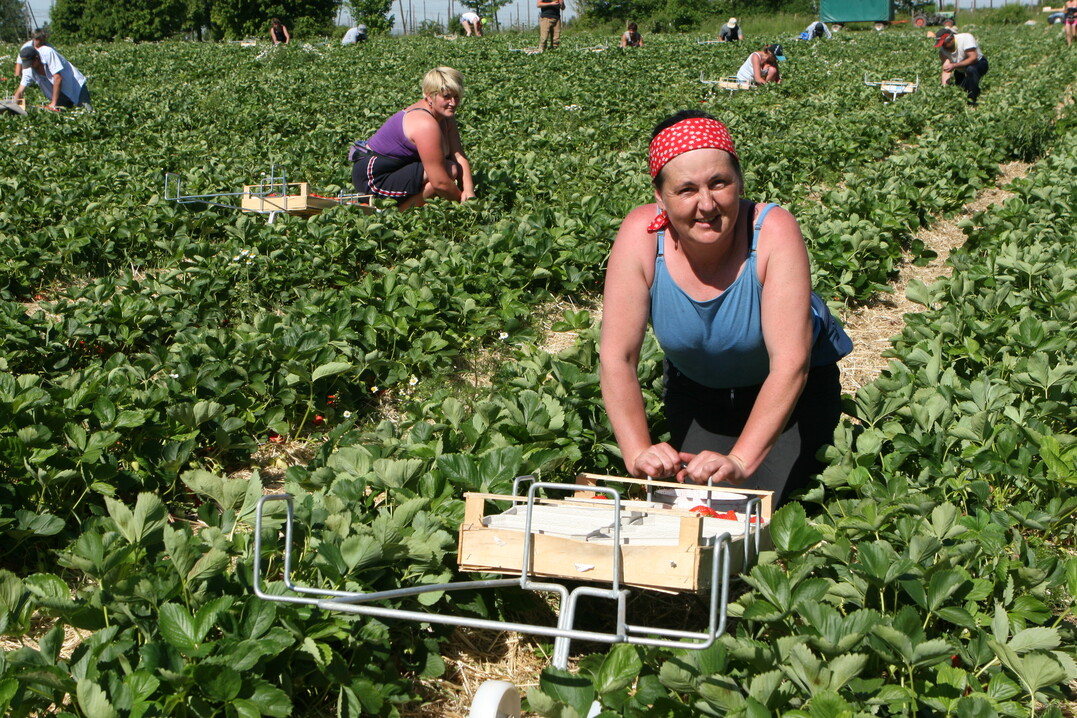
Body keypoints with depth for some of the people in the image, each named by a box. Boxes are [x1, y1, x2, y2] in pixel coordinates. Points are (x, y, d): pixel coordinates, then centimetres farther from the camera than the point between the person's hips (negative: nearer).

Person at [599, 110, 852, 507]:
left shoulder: (774, 232, -33)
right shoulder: (641, 236, -27)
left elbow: (790, 362, -36)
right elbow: (616, 358, -26)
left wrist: (740, 460, -46)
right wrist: (638, 453, -39)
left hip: (793, 386, -2)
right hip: (696, 388, 2)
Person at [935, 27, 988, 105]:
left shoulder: (966, 38, -29)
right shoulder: (943, 49, -16)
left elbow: (973, 58, -37)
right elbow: (945, 70, -20)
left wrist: (954, 65, -43)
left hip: (979, 64, -6)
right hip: (961, 72, 6)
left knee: (970, 69, -38)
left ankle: (973, 101, -31)